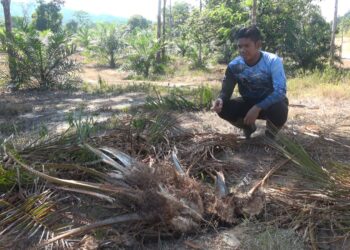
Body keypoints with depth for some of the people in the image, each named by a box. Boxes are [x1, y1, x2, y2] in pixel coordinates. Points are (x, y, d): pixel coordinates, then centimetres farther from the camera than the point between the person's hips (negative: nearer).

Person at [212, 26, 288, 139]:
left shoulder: (273, 61, -24)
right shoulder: (234, 65, -14)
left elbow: (280, 91, -32)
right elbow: (226, 90, -13)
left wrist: (258, 108, -42)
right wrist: (220, 99, -39)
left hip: (270, 102, -3)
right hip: (249, 102, 4)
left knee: (279, 110, -39)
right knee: (222, 108, -22)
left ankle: (270, 136, -1)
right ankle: (249, 128, 10)